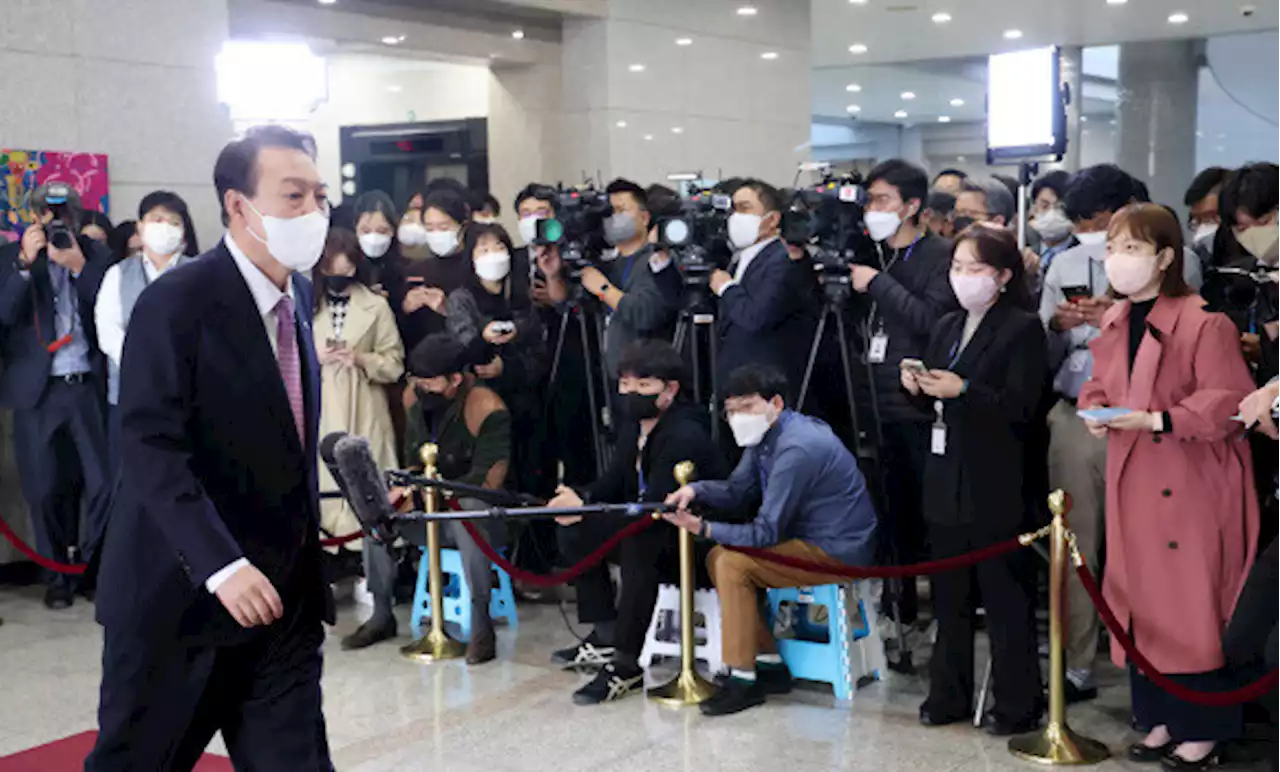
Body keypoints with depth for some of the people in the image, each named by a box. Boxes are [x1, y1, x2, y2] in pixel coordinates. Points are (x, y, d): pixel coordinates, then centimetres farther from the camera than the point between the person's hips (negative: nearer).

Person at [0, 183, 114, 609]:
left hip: (89, 386, 0)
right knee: (45, 491, 5)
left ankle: (95, 569, 17)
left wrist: (79, 266, -15)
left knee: (104, 485, 0)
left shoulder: (97, 255, 5)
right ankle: (57, 577, 18)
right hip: (38, 391, 0)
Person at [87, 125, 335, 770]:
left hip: (282, 596, 6)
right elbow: (152, 449, -23)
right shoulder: (175, 302, -14)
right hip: (180, 594, -6)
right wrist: (221, 565, -32)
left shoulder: (297, 293, 10)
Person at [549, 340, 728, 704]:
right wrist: (580, 497, -13)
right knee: (575, 533, 3)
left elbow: (654, 506, -31)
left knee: (639, 545, -36)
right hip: (653, 525, 10)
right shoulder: (636, 425, 3)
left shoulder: (686, 436, -25)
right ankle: (606, 638, 7)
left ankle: (628, 663, -26)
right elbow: (616, 481, 10)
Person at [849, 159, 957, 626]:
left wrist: (879, 284, -12)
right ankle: (896, 603, 19)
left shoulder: (939, 255, -2)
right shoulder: (870, 253, 15)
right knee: (889, 508, 9)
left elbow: (933, 319, -14)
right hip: (877, 403, 5)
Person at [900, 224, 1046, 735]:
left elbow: (1020, 407, -14)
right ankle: (949, 694, 23)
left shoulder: (1023, 328, -6)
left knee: (1006, 596, 1)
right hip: (946, 478, 7)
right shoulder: (947, 328, 16)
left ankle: (1017, 705, 11)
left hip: (996, 485, -7)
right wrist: (917, 387, -2)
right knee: (948, 593, 12)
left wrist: (962, 391, -23)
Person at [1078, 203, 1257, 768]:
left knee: (1195, 607, -1)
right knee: (1143, 604, 12)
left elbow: (1231, 400, -18)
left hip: (1192, 486, -7)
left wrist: (1157, 419, -24)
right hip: (1134, 484, 7)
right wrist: (1095, 413, -2)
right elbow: (1099, 388, 20)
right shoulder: (1114, 323, 10)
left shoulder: (1203, 321, -14)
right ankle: (1162, 720, 25)